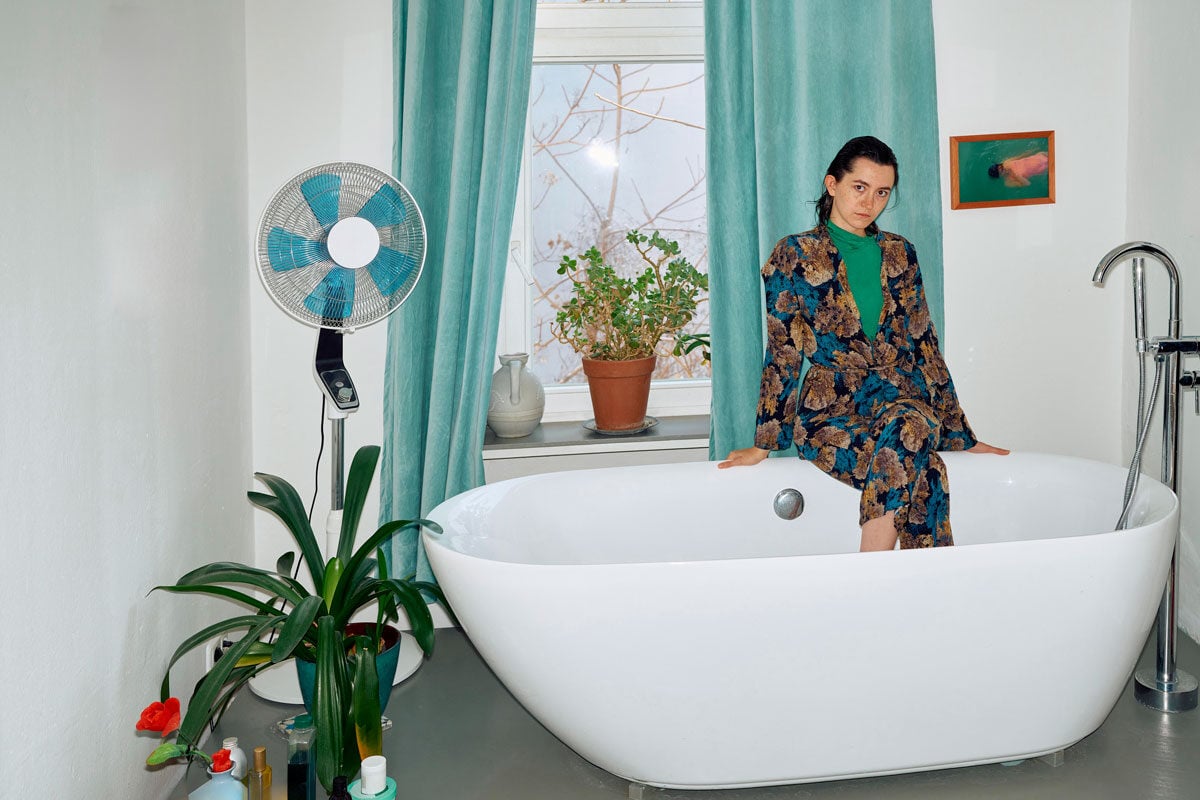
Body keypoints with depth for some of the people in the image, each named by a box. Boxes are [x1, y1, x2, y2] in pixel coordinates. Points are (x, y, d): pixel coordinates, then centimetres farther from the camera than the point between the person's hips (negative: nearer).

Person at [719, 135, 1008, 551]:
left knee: (907, 428, -36)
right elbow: (782, 354, 0)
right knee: (920, 471, -33)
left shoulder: (900, 254, 12)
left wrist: (960, 434, 14)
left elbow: (924, 344, 15)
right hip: (830, 409, -3)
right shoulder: (795, 256, 1)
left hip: (903, 400, 3)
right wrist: (764, 442, -1)